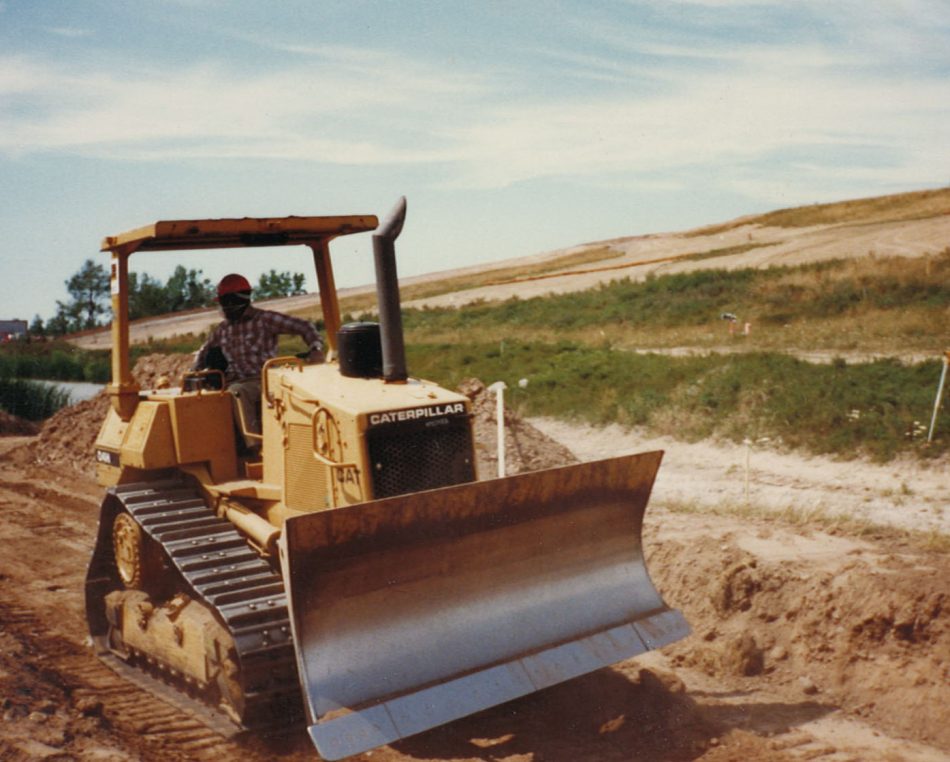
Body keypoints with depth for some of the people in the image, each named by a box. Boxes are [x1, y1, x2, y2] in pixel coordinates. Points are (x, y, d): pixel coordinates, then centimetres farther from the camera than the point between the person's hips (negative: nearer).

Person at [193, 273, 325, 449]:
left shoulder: (264, 319, 3)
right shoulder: (223, 329, 19)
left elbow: (303, 327, 1)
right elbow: (204, 351, 35)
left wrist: (316, 349, -15)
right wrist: (194, 371, 17)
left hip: (263, 380, -4)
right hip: (235, 383, 4)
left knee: (237, 391, -36)